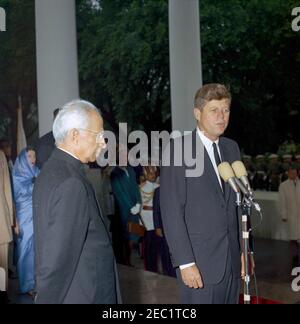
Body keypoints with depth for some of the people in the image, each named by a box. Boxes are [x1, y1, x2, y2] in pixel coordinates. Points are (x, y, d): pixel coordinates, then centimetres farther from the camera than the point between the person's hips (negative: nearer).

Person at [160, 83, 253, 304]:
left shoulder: (232, 148, 11)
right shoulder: (177, 149, -9)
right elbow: (171, 210, -13)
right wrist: (185, 262, -16)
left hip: (233, 259, 6)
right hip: (199, 261, -5)